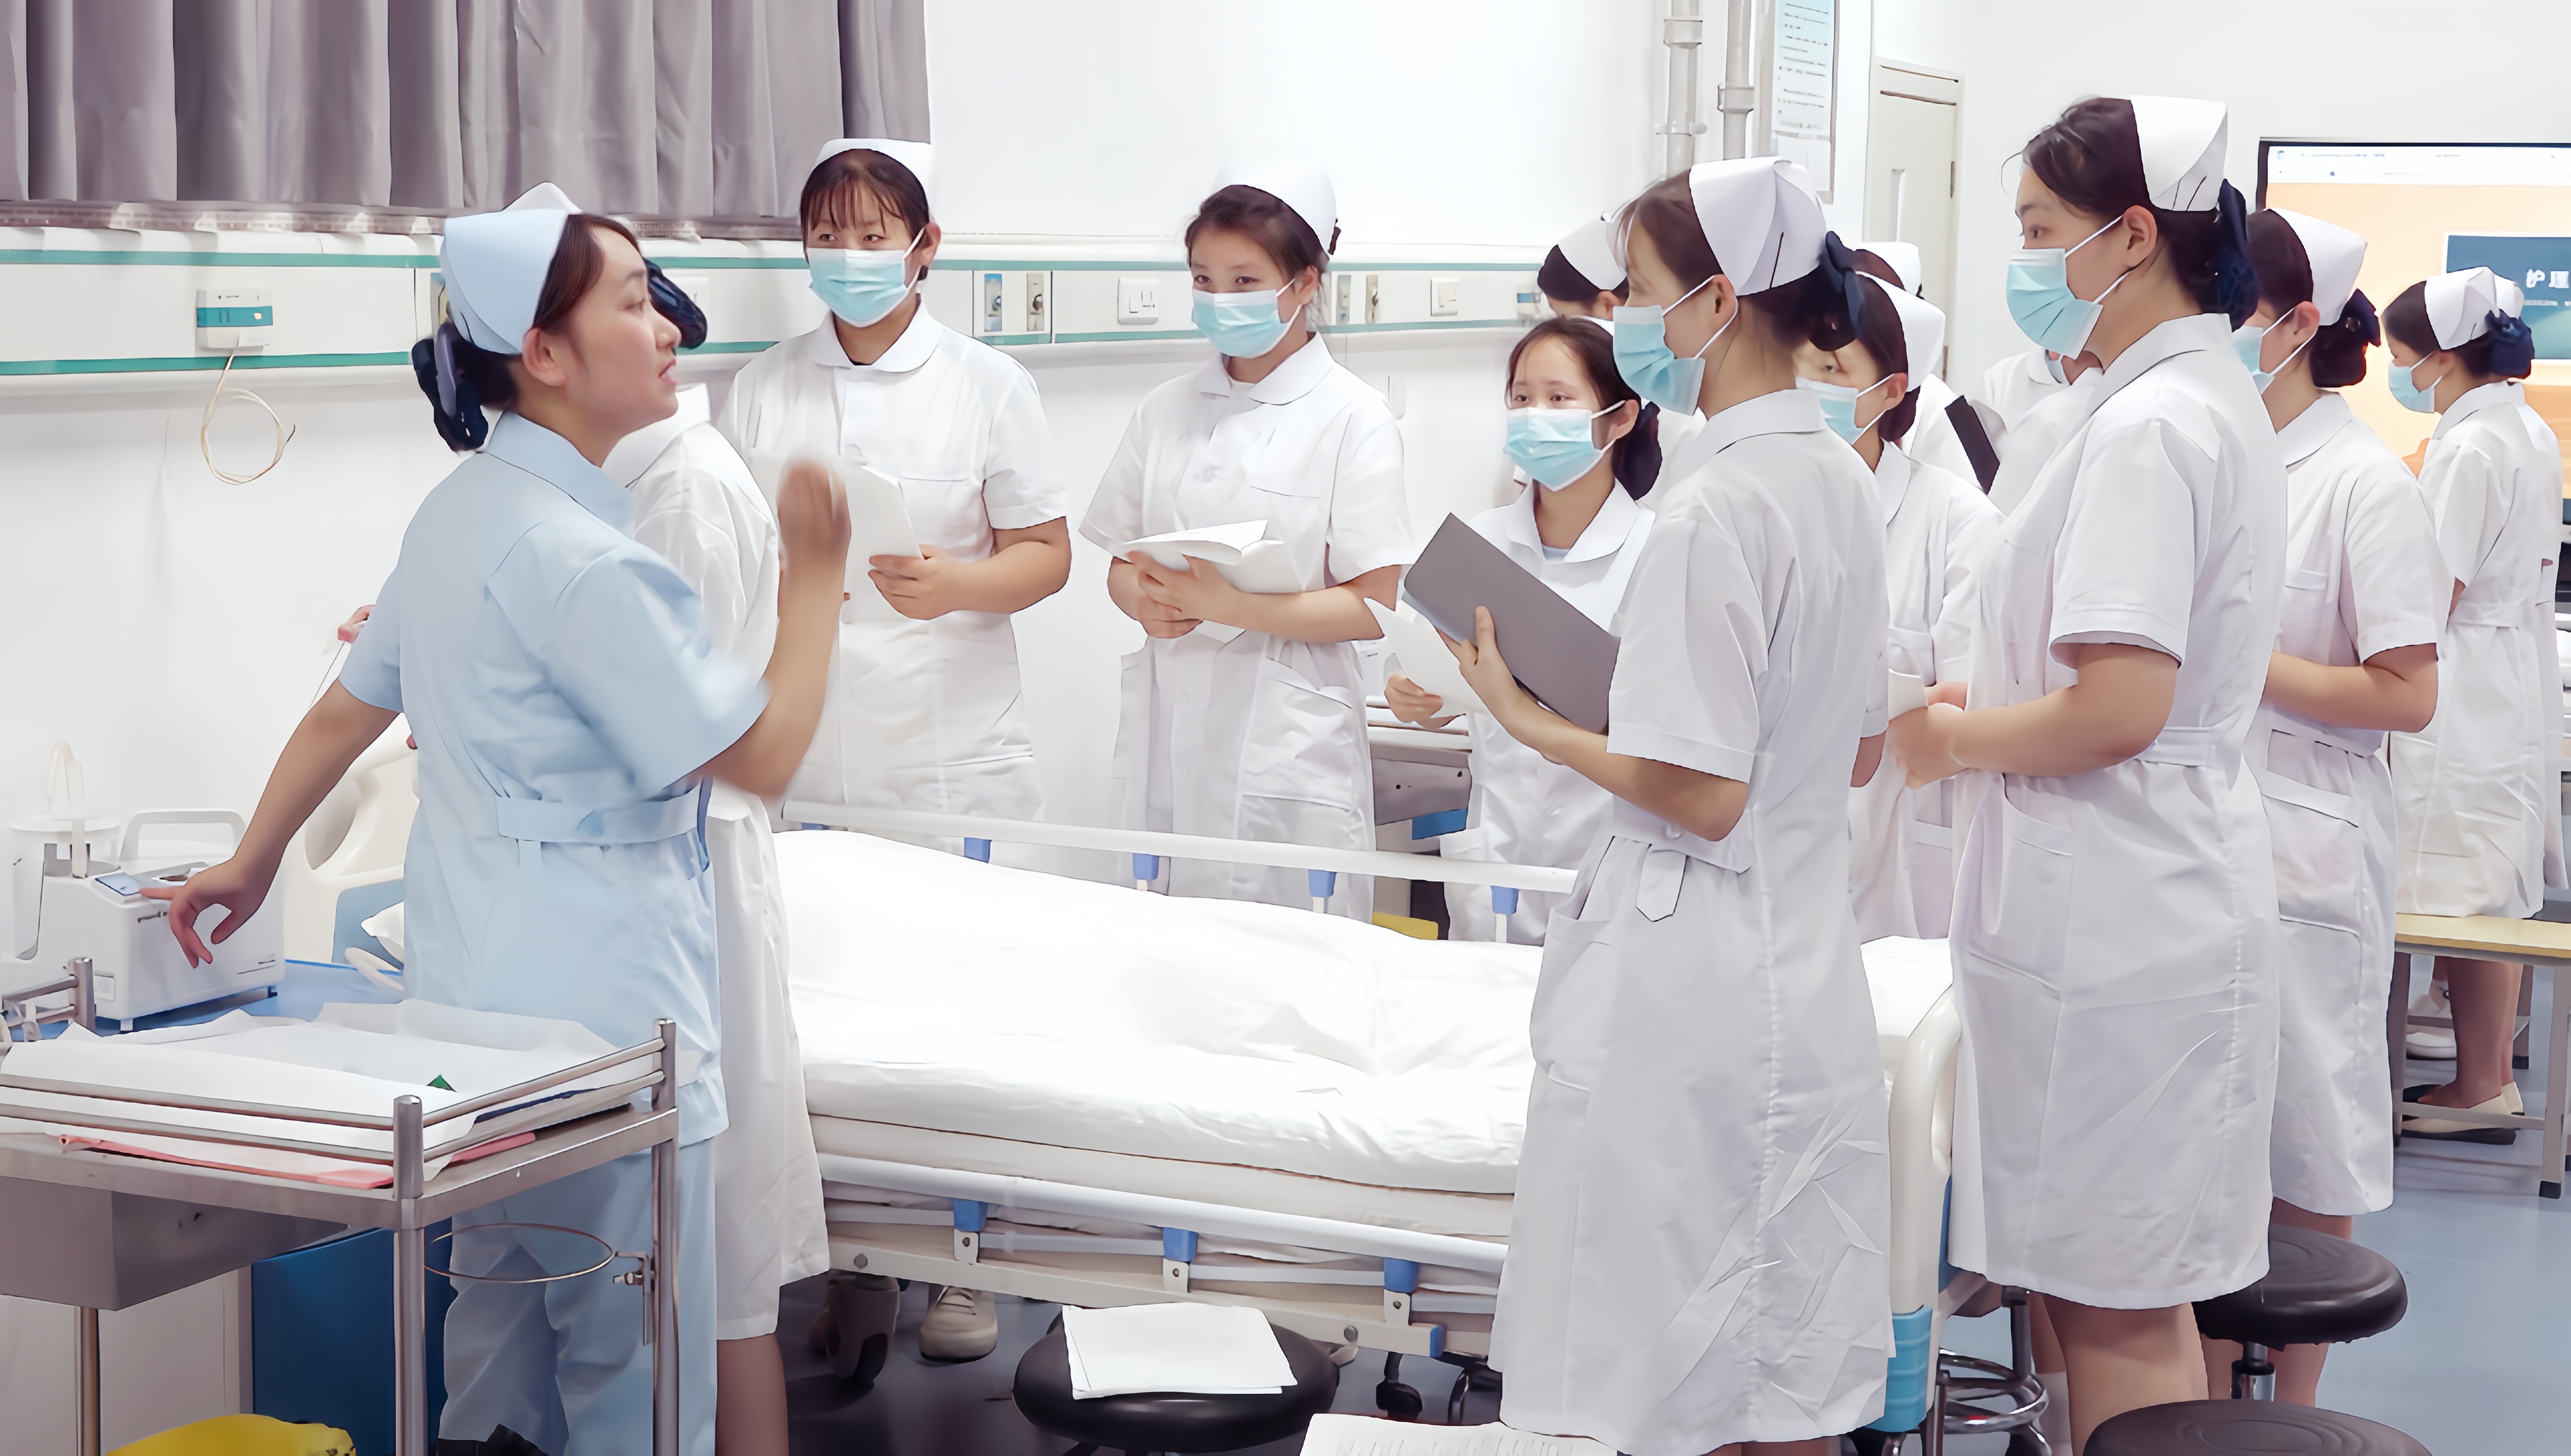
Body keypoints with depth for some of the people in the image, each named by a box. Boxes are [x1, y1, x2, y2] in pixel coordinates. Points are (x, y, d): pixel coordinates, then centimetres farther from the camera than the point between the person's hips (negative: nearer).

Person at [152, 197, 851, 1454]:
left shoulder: (456, 514, 9)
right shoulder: (577, 557, -20)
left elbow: (349, 707, 19)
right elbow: (761, 756, -17)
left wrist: (253, 860, 31)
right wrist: (813, 574, -7)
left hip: (478, 983, 10)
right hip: (599, 1007, -10)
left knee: (498, 1345, 18)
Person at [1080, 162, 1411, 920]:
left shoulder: (1354, 418, -3)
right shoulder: (1166, 409, 11)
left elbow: (1371, 606, -9)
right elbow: (1121, 563, 15)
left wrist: (1228, 606, -19)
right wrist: (1146, 600, -8)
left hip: (1289, 749, -4)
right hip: (1166, 733, 4)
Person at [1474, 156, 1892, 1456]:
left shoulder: (1713, 505, -19)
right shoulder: (1840, 483, 8)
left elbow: (1699, 795, -20)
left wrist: (1533, 724, -7)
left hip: (1689, 975, -9)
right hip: (1805, 951, 9)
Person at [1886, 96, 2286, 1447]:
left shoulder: (2147, 428, -18)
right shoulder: (2216, 399, 14)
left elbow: (2119, 709, -25)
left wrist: (1950, 739, -10)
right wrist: (1991, 701, 13)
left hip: (2112, 917, -10)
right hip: (2148, 893, 10)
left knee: (2117, 1316, -1)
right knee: (2130, 1297, 17)